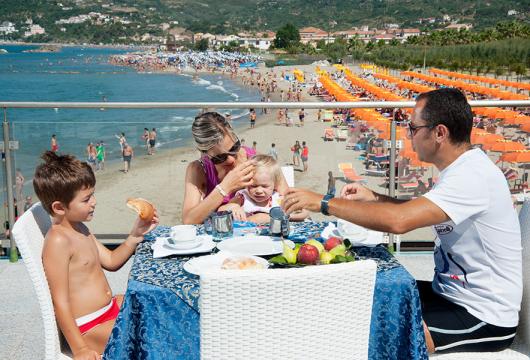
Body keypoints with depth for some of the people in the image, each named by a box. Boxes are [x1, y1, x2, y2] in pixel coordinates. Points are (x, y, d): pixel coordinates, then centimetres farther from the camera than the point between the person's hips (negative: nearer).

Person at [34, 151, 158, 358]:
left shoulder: (79, 228, 7)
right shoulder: (58, 241, -22)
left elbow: (111, 261, 15)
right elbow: (60, 302, -23)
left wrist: (135, 236, 0)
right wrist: (80, 350, -24)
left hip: (110, 308, 10)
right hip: (88, 328, -10)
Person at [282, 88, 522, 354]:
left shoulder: (473, 176, -25)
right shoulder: (462, 169, 7)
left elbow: (399, 220, -36)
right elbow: (419, 210, 22)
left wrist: (323, 202, -27)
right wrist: (374, 198, 5)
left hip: (484, 317, -9)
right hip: (453, 294, 10)